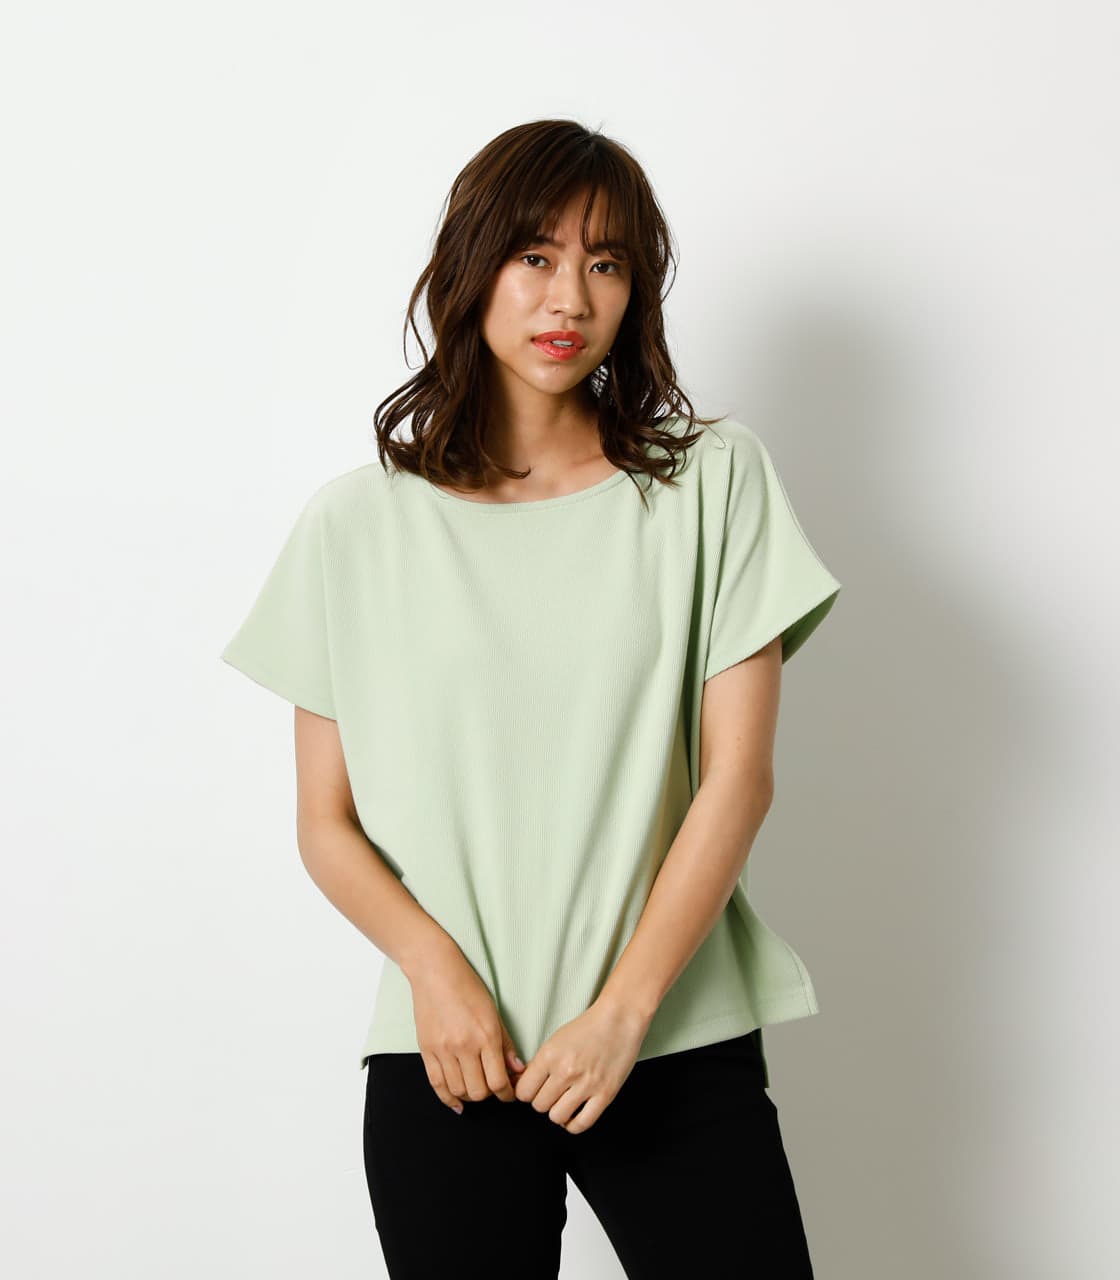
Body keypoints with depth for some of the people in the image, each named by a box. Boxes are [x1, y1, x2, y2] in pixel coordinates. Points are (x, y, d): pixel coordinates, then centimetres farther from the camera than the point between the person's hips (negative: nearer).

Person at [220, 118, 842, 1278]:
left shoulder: (713, 479, 3)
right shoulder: (357, 523, 3)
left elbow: (739, 774, -3)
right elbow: (326, 823, 3)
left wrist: (623, 1011, -10)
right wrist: (436, 968, -13)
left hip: (679, 1042, 0)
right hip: (446, 1056, 0)